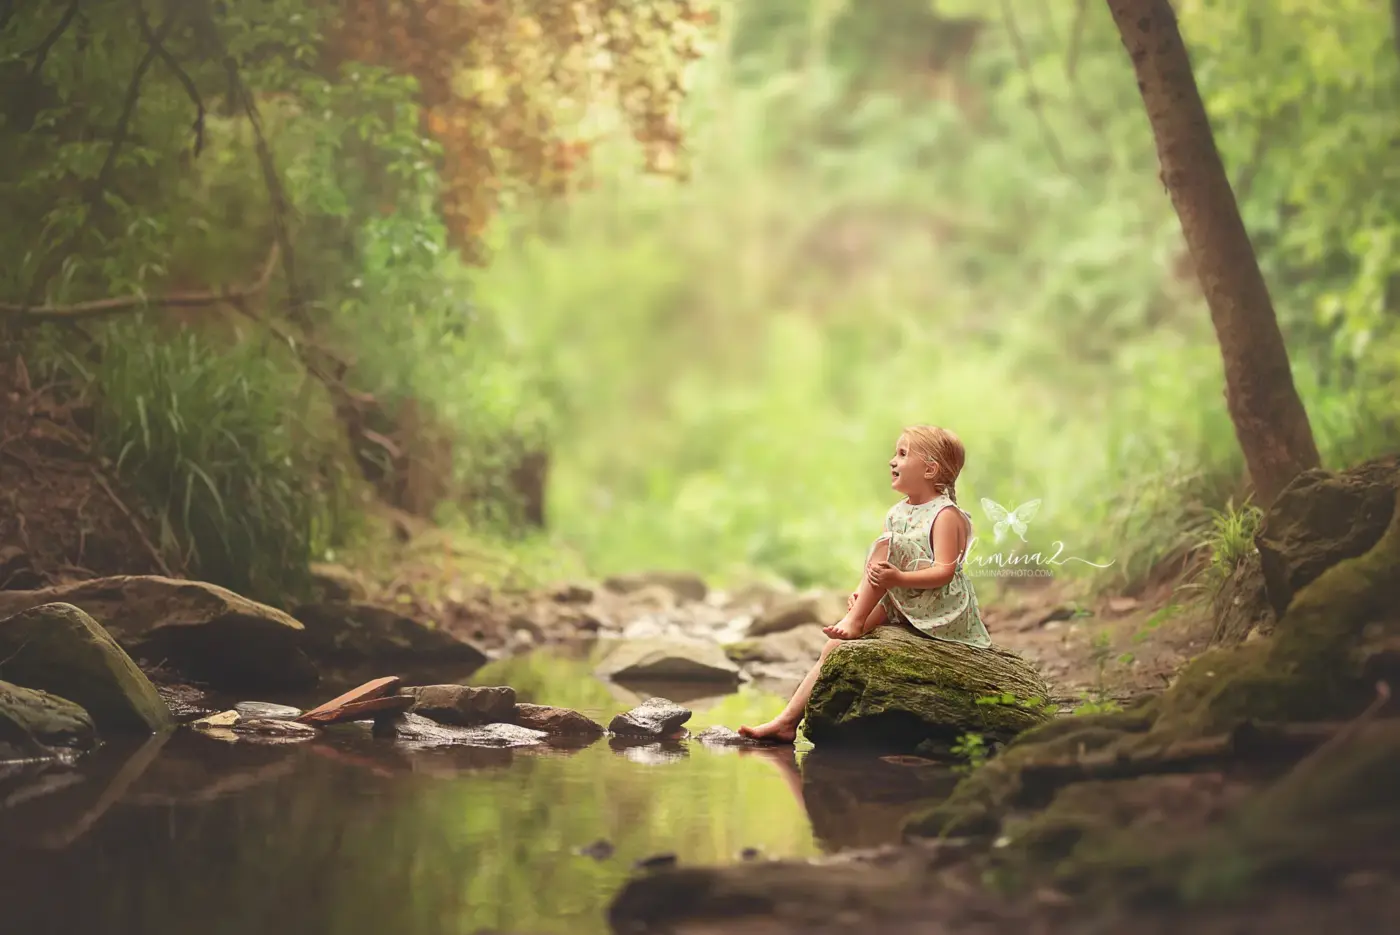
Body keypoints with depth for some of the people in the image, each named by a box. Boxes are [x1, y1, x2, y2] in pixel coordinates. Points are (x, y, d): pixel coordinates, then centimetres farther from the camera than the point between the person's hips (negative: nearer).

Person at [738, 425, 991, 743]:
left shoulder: (946, 515, -11)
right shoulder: (897, 512, 14)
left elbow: (945, 571, -21)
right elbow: (879, 567, 13)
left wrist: (899, 578, -34)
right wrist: (863, 591, -7)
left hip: (941, 607, -8)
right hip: (900, 606, 8)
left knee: (886, 543, -22)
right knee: (834, 647, -7)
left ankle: (854, 622, -17)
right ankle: (787, 722, -9)